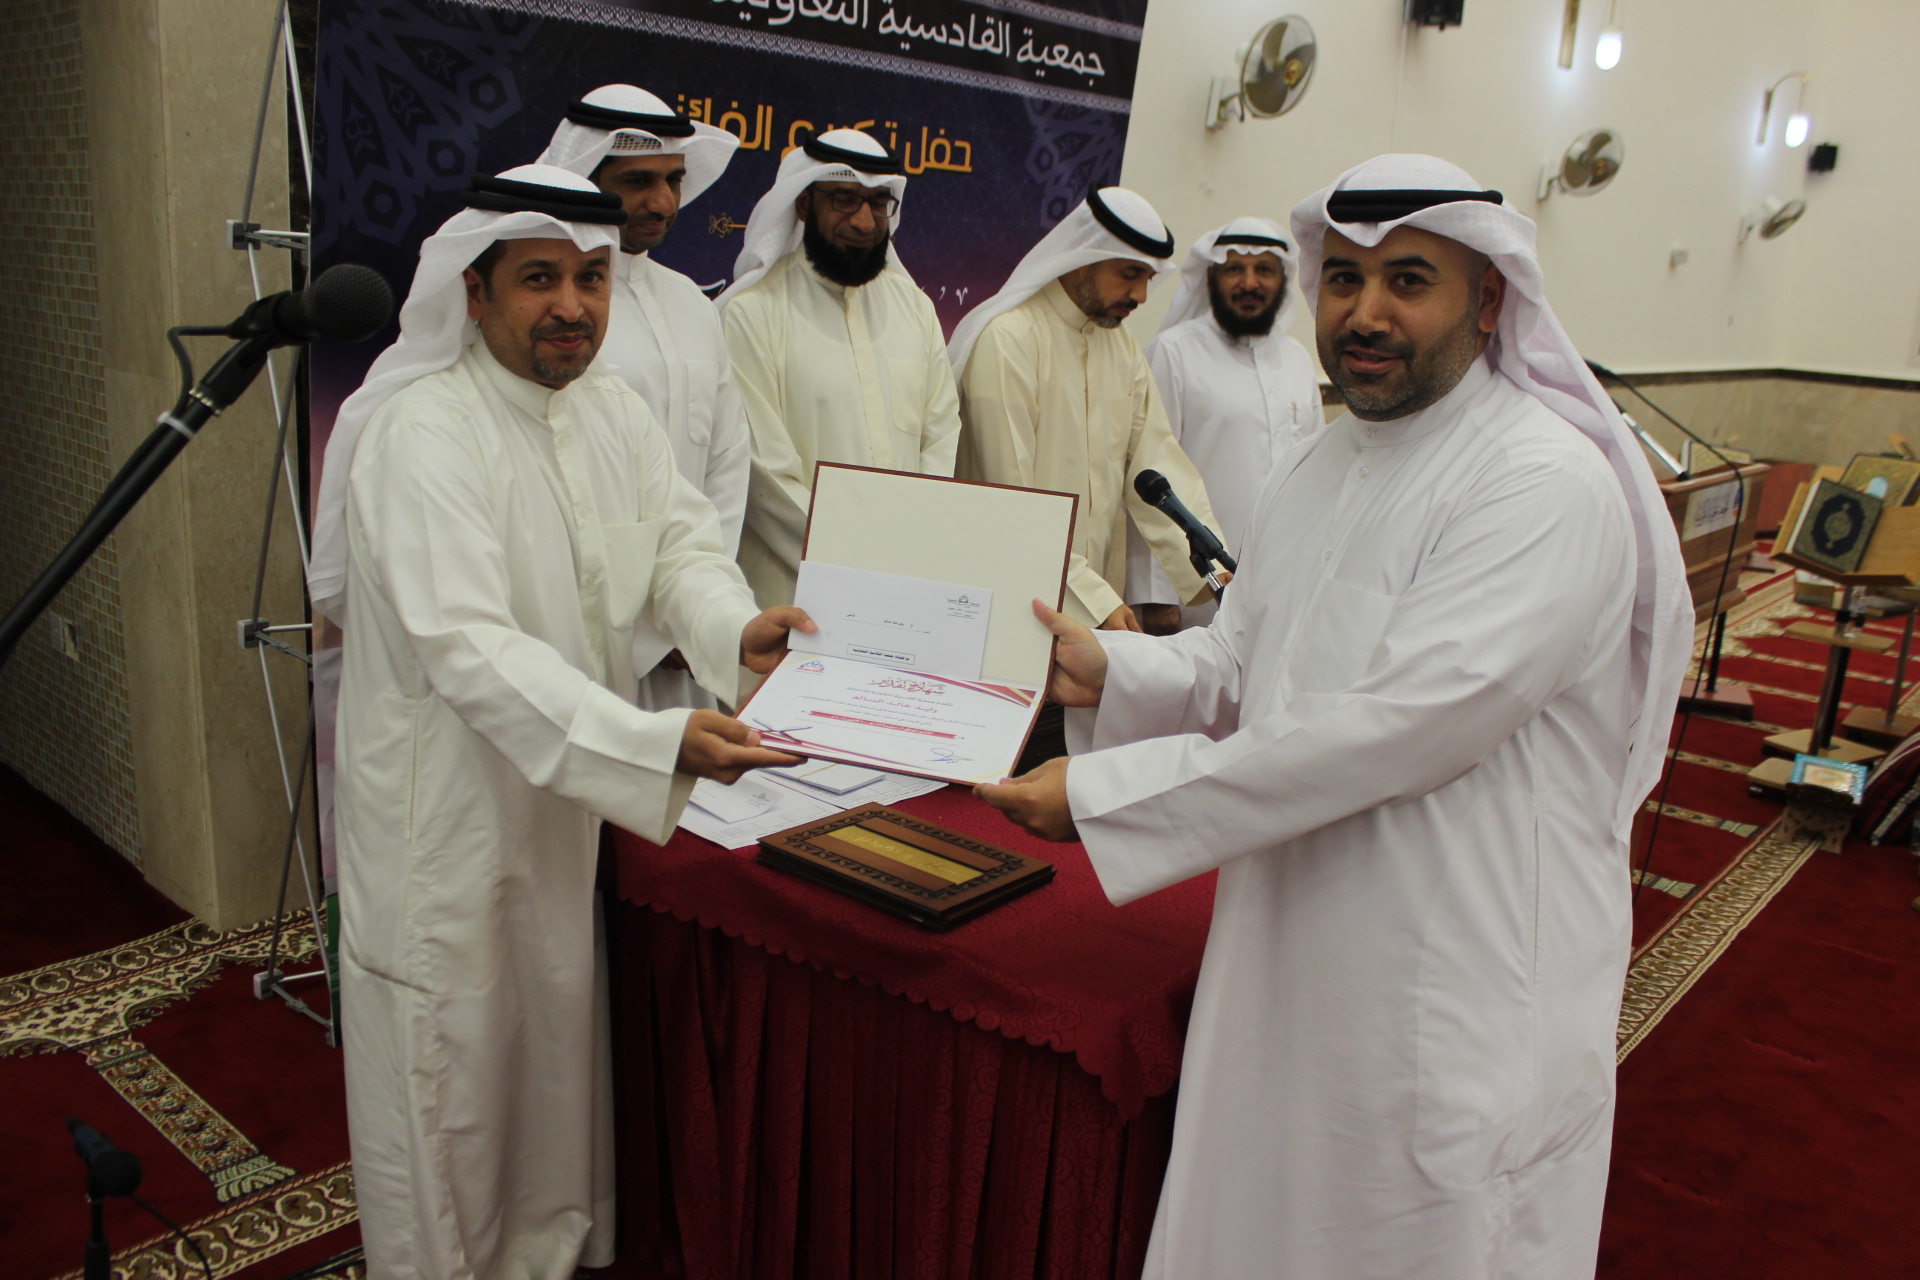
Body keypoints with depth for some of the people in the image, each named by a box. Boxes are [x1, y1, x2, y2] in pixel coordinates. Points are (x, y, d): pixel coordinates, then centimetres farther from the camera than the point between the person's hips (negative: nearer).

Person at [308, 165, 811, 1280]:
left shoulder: (612, 410, 4)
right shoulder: (420, 435, -23)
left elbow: (680, 538, 2)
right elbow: (470, 648, -32)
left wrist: (733, 625, -22)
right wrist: (661, 744, -43)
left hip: (570, 792, 7)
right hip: (449, 807, -7)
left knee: (562, 1038, 21)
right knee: (455, 1067, 8)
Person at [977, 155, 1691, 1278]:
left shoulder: (1550, 487, -20)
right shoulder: (1321, 470, 9)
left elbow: (1390, 729, -27)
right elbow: (1240, 661, 11)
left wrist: (1100, 793, -25)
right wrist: (1109, 670, -10)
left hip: (1459, 992, -7)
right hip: (1290, 959, 8)